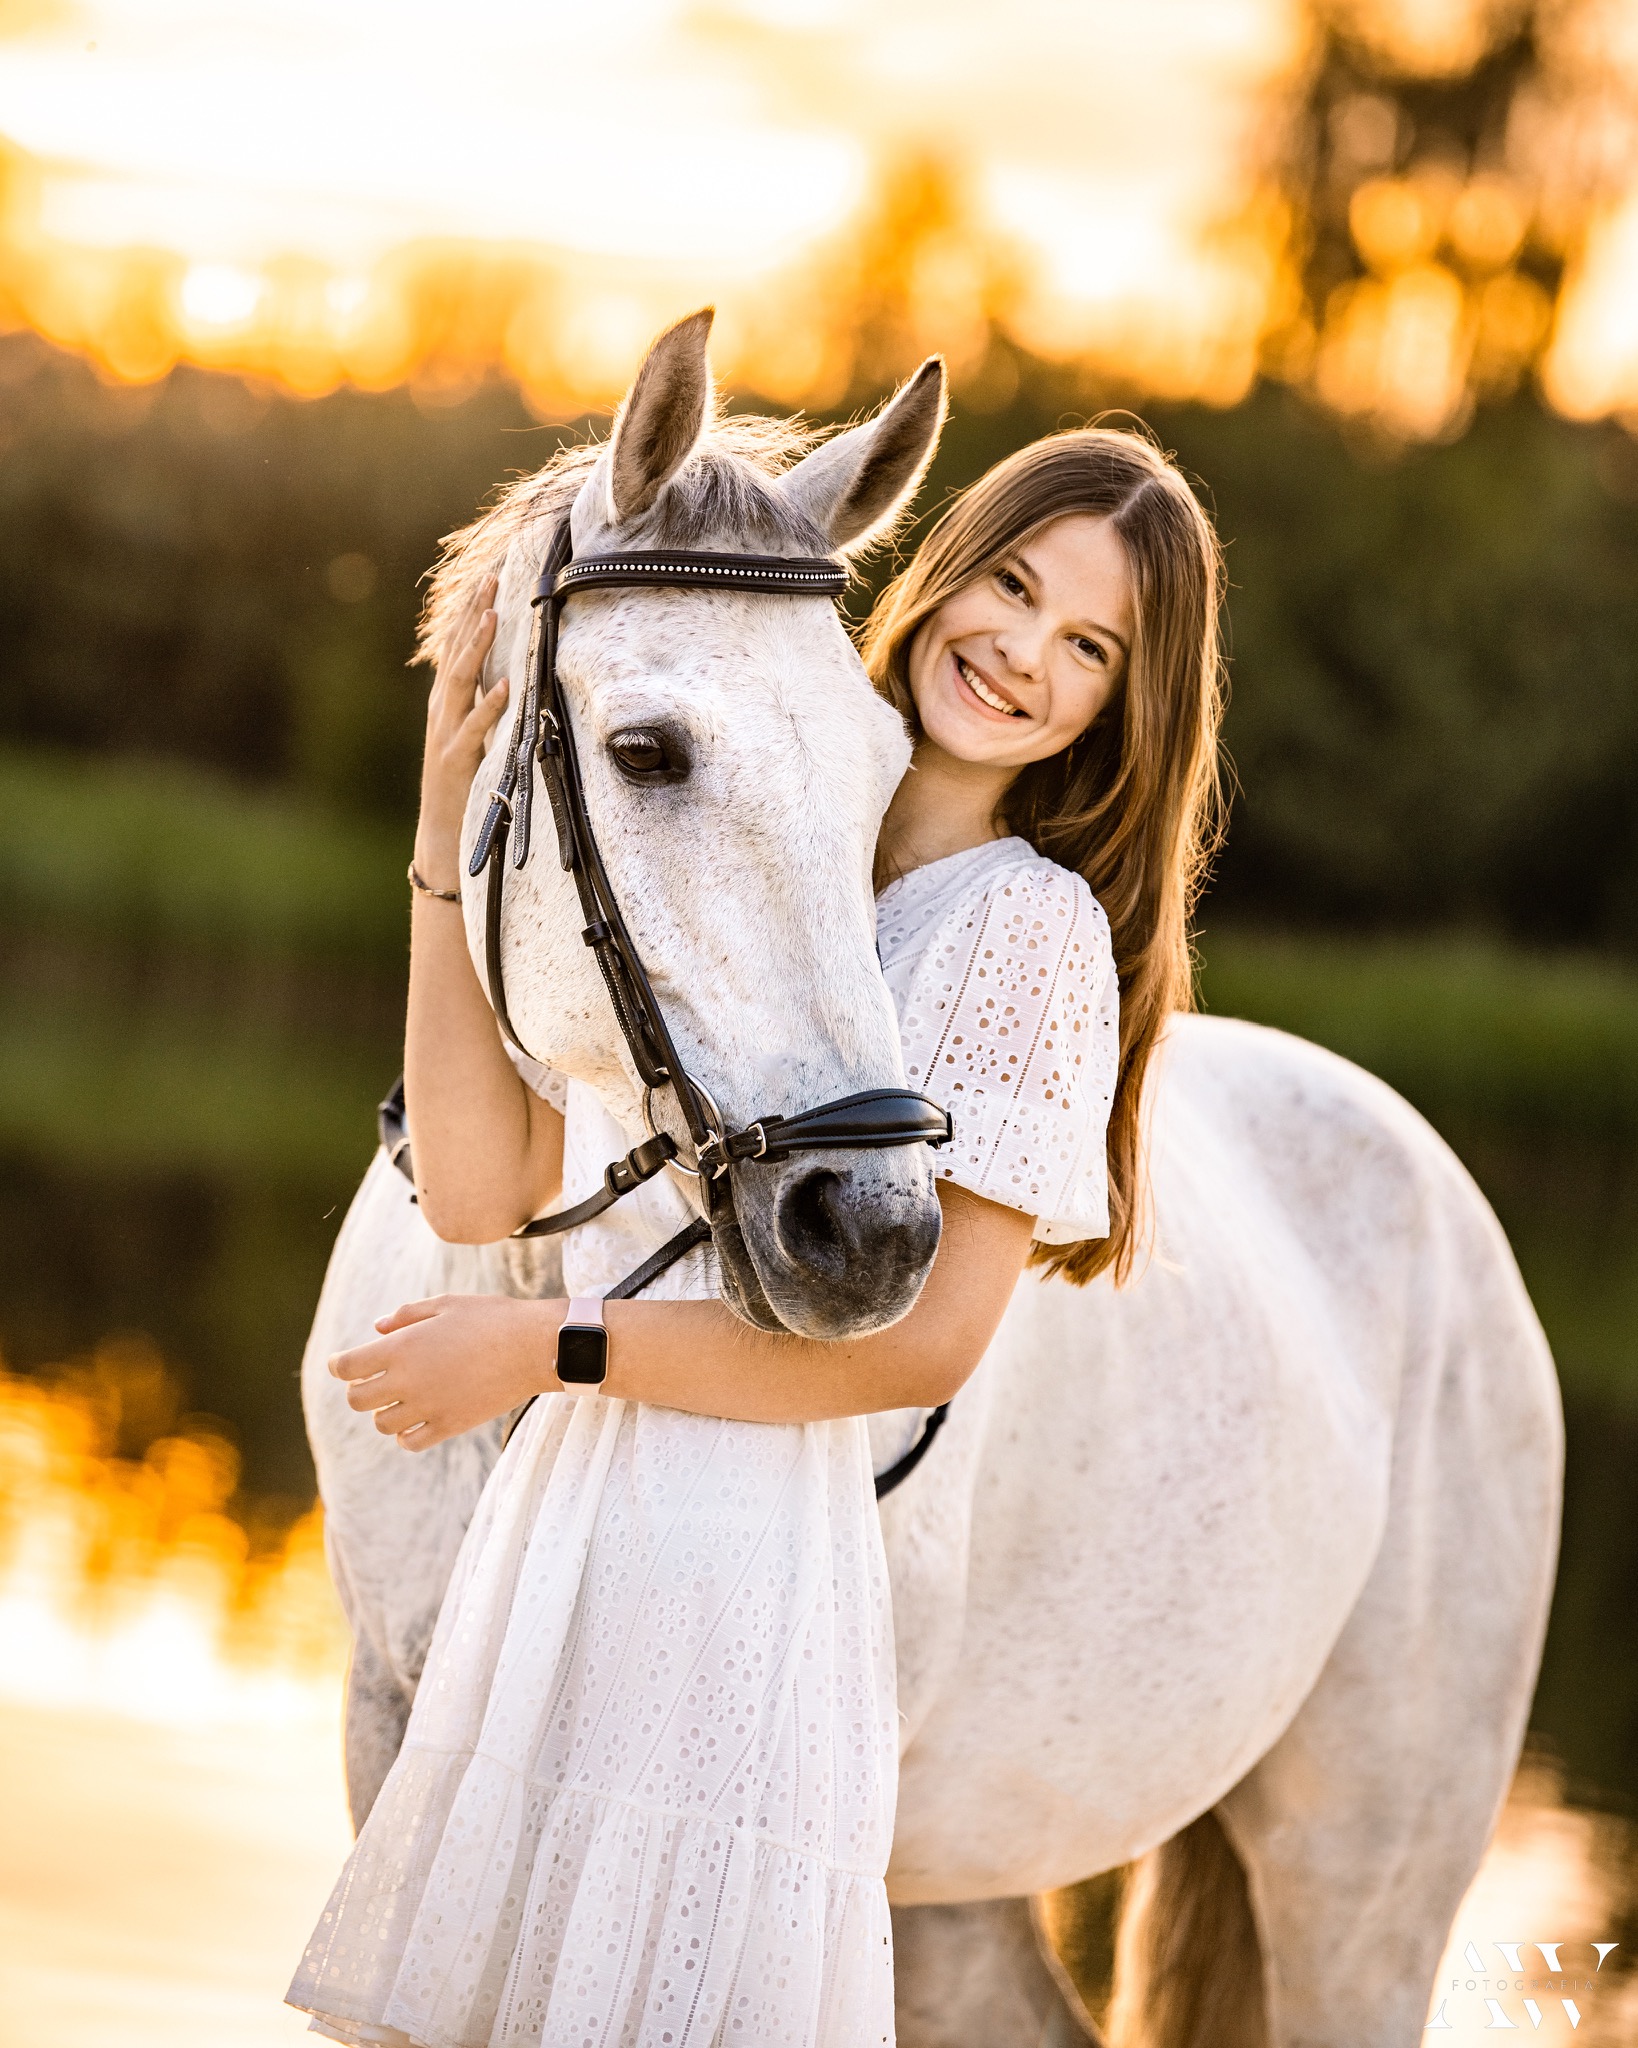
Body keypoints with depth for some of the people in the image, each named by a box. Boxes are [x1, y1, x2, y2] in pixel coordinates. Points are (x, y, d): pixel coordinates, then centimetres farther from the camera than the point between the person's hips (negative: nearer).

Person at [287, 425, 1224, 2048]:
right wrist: (450, 848, 1)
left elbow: (928, 1336, -15)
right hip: (552, 1531, 7)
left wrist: (552, 1347, -13)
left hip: (752, 1564, -7)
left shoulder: (1031, 927, -8)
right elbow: (483, 1188, 6)